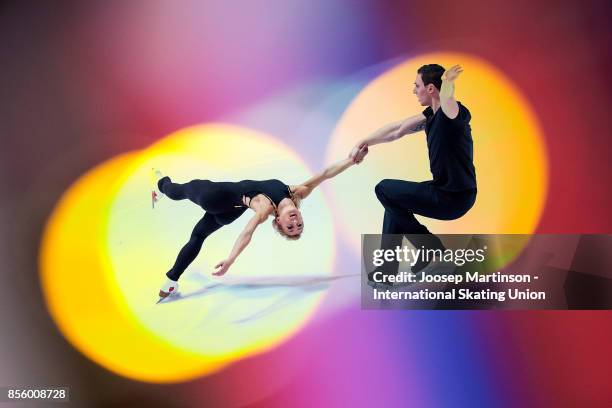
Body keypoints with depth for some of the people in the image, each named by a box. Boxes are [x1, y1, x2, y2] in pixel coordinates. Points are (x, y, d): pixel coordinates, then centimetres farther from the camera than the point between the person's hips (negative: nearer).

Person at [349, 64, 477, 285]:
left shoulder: (453, 114, -18)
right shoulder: (432, 114, 8)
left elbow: (447, 97, -40)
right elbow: (397, 129, 15)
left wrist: (447, 80, -21)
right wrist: (364, 142, 15)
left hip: (453, 198, -9)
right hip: (443, 190, 9)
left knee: (384, 189, -1)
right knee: (395, 200, 23)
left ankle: (430, 249, 6)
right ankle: (387, 270, 28)